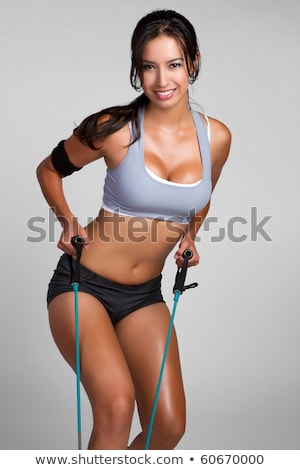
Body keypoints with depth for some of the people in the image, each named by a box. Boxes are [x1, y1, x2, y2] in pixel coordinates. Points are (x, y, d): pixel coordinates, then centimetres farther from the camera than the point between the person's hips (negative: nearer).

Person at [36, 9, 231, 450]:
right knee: (117, 402, -27)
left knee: (169, 426, 1)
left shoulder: (216, 137, -3)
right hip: (83, 282, -4)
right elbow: (49, 170, 4)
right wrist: (68, 222, -10)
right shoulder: (115, 129, -14)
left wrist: (189, 237, 2)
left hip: (145, 295, 5)